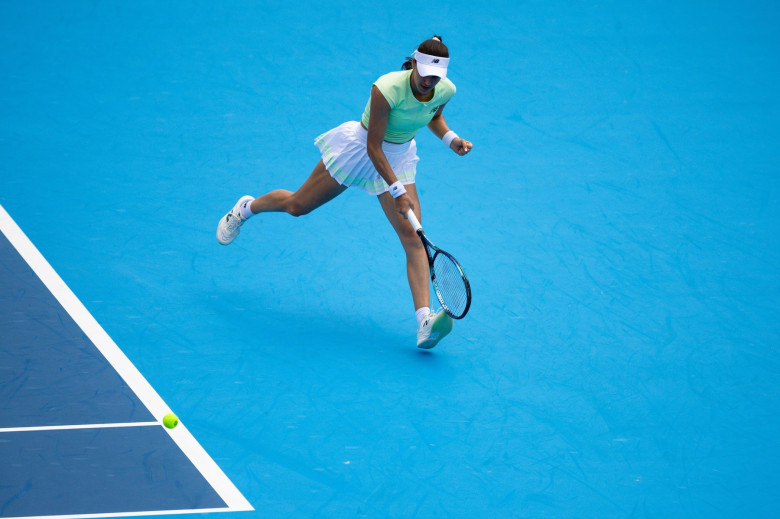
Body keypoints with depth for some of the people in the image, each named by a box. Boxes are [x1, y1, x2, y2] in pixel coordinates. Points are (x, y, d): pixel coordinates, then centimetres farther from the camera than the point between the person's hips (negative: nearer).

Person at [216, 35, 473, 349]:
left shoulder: (445, 91, -15)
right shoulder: (386, 90, -34)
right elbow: (373, 147, -27)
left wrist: (451, 139, -8)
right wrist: (396, 190, -29)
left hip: (398, 158, 4)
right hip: (358, 150, -4)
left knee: (413, 237, -13)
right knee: (297, 206, 12)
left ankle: (425, 322, -23)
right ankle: (246, 208, 47)